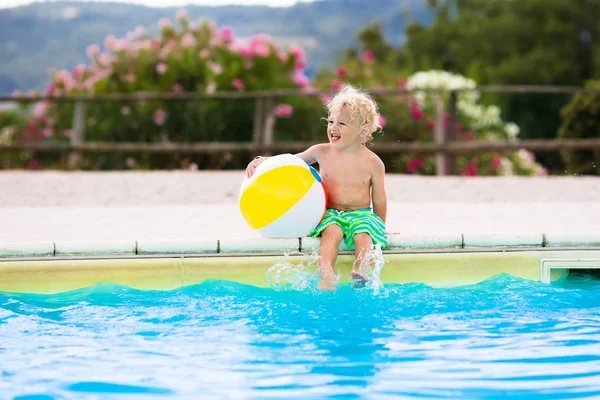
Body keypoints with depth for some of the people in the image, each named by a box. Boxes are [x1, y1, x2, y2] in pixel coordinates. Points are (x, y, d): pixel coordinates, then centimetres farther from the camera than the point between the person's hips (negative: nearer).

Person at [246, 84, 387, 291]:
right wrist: (262, 161, 0)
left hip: (361, 214, 0)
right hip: (330, 212, 0)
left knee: (363, 234, -32)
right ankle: (326, 274, -47)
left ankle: (361, 271, -46)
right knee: (332, 231, -31)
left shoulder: (373, 163, -4)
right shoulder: (321, 153, 2)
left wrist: (380, 228, 5)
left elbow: (379, 200, 5)